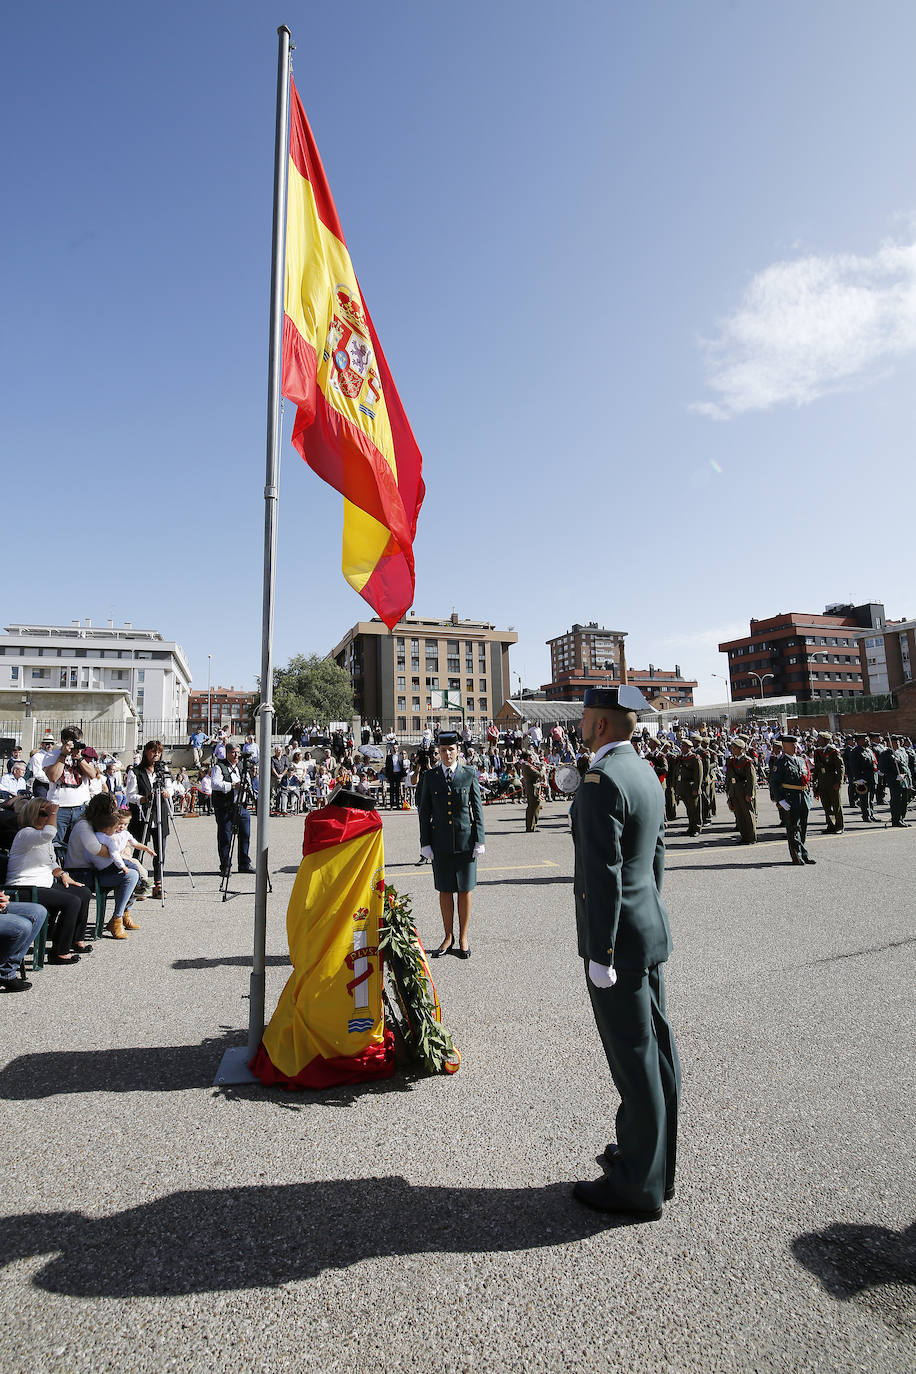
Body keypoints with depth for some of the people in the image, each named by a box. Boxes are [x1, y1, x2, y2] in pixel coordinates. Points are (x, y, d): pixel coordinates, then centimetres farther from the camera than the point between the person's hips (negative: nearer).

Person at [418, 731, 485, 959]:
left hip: (465, 840, -1)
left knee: (465, 890, 7)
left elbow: (478, 809, 1)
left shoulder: (469, 774, 0)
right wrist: (425, 843, 0)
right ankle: (448, 937, 23)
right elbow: (424, 812, 5)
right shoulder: (430, 777, 3)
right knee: (444, 891, 9)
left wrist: (479, 840, -3)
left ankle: (464, 937, 21)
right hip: (440, 841, 1)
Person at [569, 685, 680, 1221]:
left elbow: (604, 876, -24)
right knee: (656, 1050, 19)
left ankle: (639, 1186, 21)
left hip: (619, 937, -10)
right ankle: (656, 1160, 37)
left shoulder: (601, 780, -22)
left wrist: (600, 954, -18)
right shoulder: (646, 774, 8)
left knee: (634, 1059, 4)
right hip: (651, 932, 10)